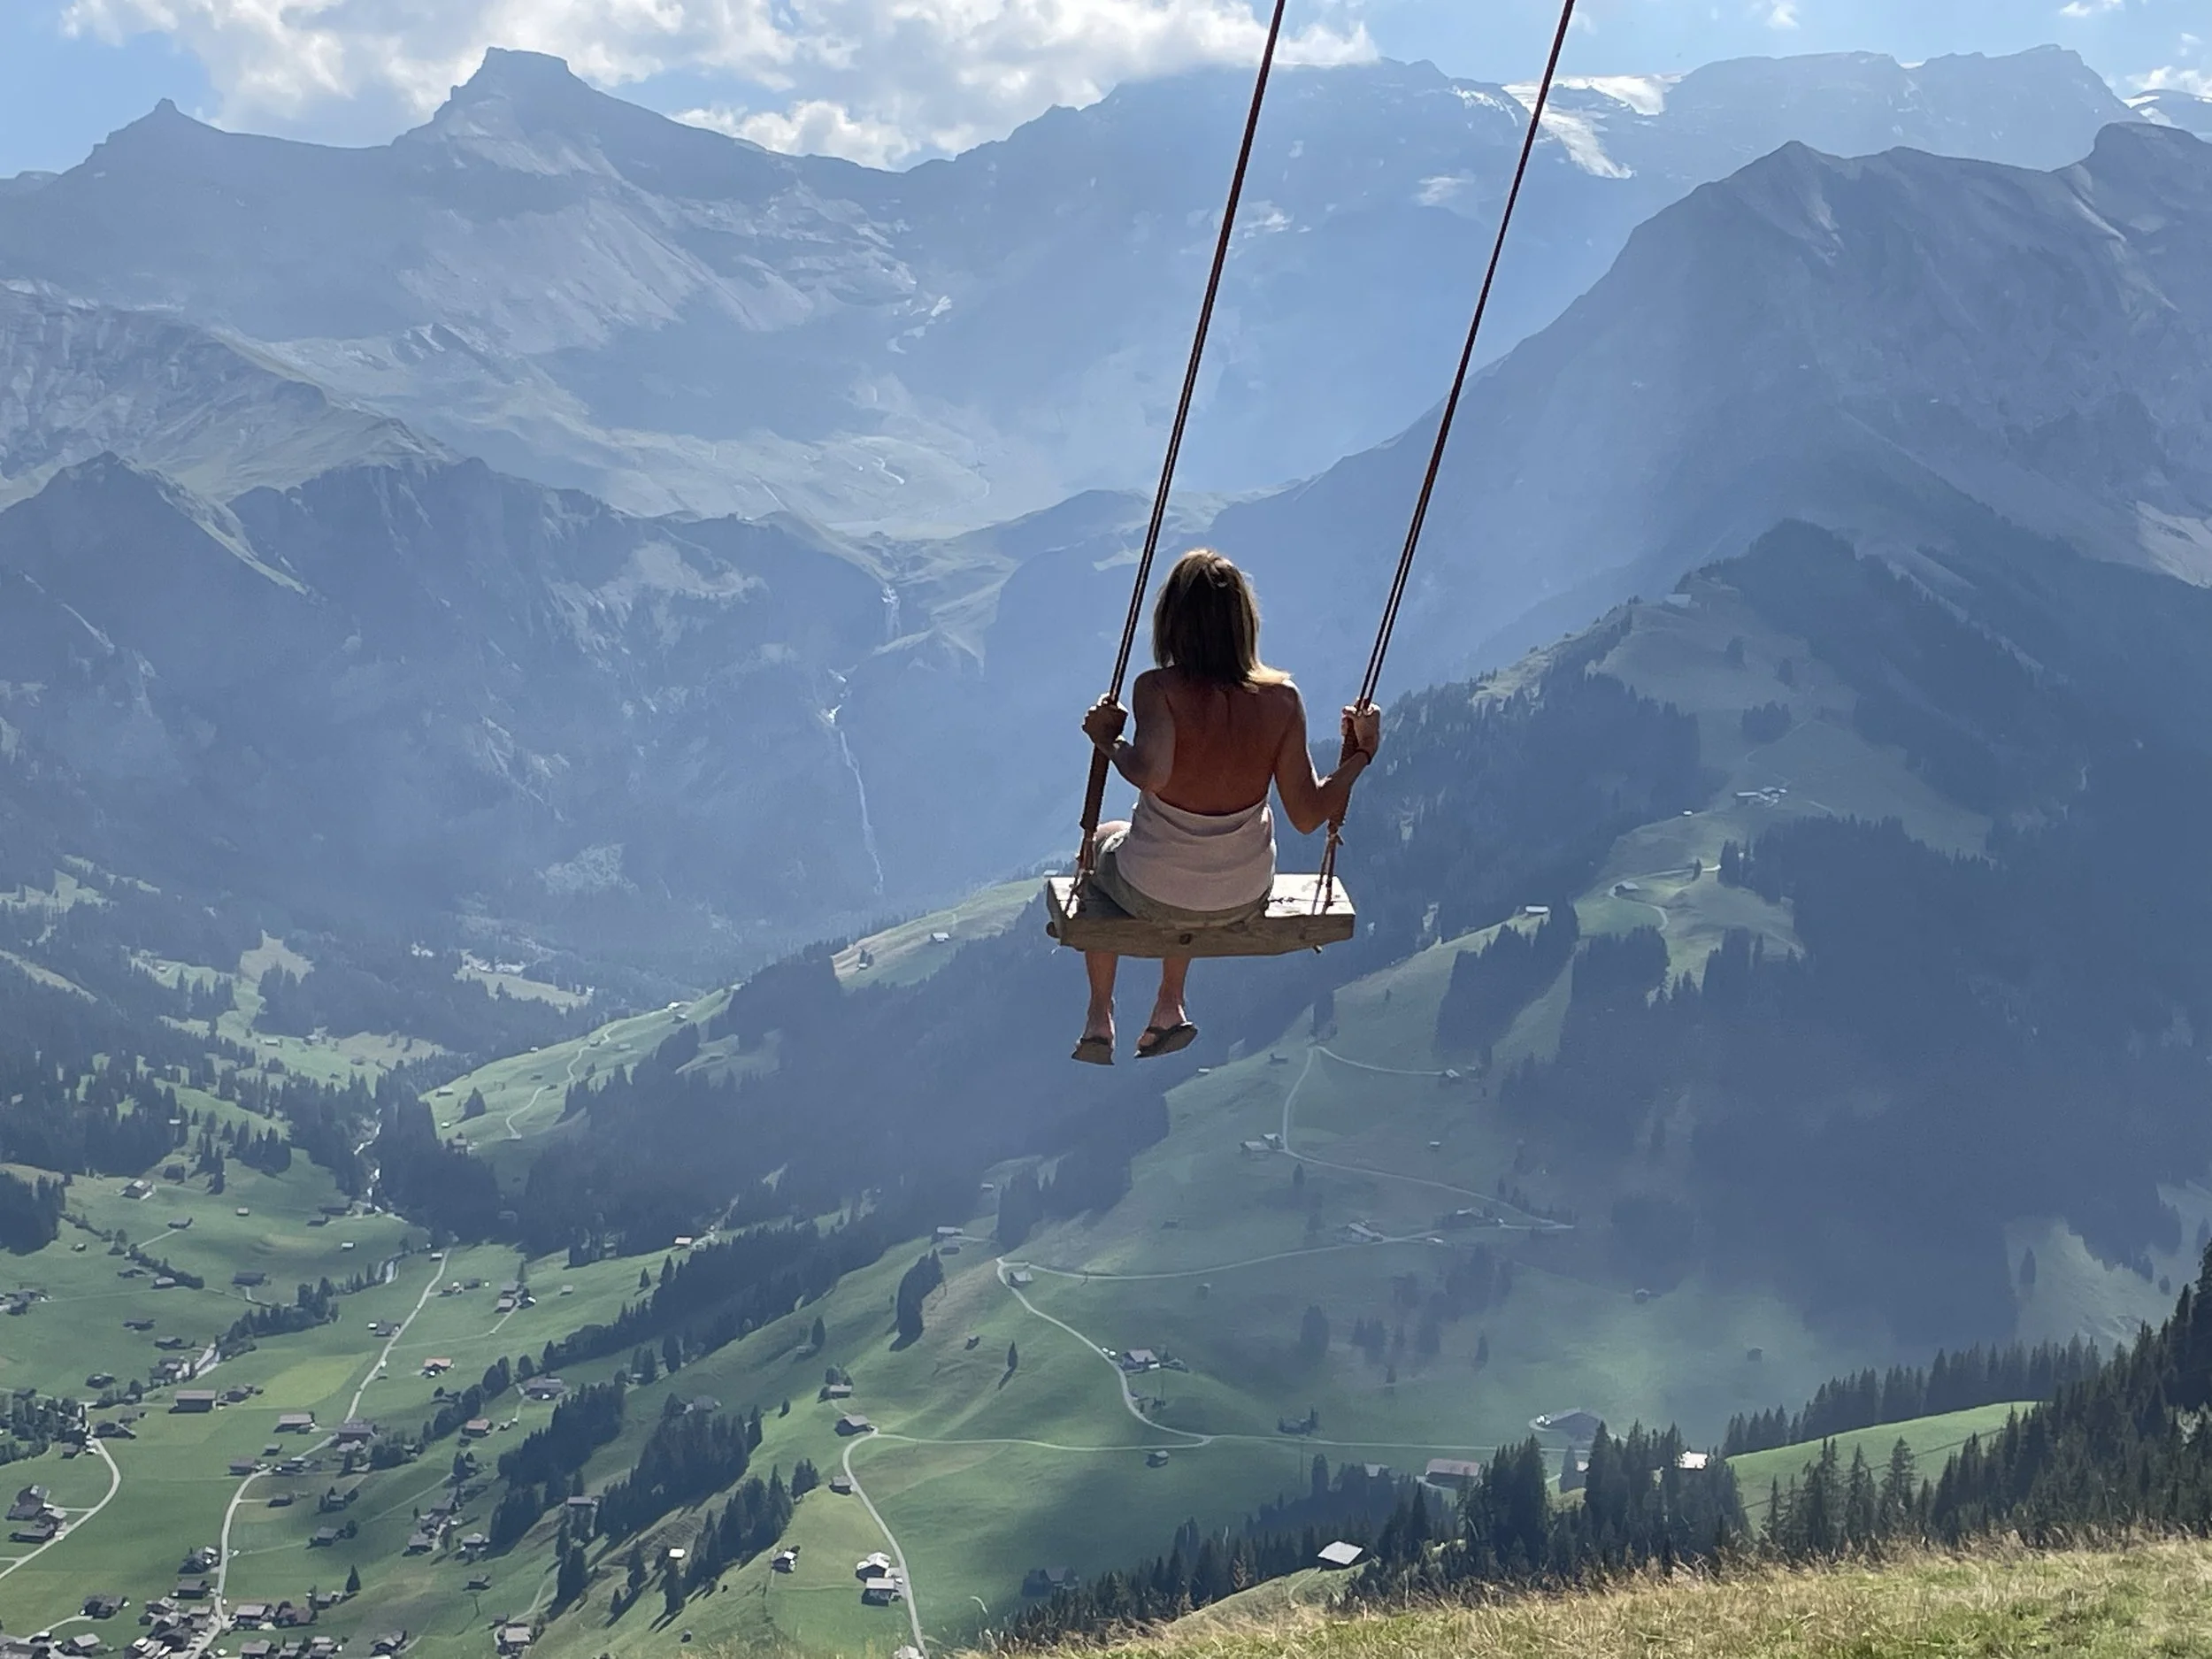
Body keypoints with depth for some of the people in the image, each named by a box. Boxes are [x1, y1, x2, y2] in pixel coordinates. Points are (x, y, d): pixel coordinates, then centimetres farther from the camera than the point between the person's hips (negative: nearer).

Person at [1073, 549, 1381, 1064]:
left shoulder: (1160, 690, -25)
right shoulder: (1280, 698, -16)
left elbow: (1151, 772, -42)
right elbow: (1308, 815, -13)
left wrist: (1110, 740, -23)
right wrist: (1358, 754, -1)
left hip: (1151, 897, -3)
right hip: (1244, 898, 3)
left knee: (1104, 840, 37)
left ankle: (1099, 1019, 46)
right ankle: (1170, 1008, 46)